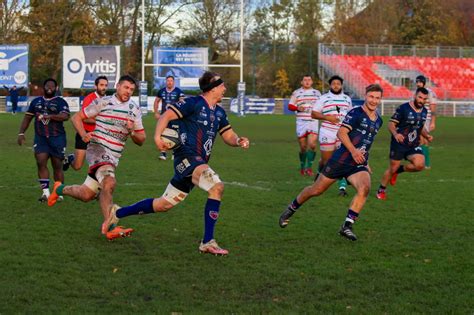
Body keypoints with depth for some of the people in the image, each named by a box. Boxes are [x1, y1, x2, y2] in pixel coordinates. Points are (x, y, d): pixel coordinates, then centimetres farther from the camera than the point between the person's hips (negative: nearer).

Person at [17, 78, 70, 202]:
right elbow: (27, 118, 19)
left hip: (57, 137, -3)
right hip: (40, 137, 3)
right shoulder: (36, 102, 15)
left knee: (57, 165, 2)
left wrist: (50, 116, -26)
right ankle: (45, 192, -13)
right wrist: (21, 133, 10)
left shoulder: (60, 102, 1)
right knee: (41, 162, -13)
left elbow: (65, 116, -16)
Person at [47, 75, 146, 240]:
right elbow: (77, 117, 5)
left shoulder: (135, 110, 12)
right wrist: (83, 134, -14)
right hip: (97, 148, -6)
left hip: (114, 157, 6)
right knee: (109, 183, -33)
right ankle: (110, 228, -37)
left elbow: (141, 140, 15)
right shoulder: (103, 102, -1)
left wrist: (133, 132, -8)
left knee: (86, 195, 7)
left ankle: (60, 189, 37)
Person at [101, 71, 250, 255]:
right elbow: (167, 115, -11)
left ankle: (117, 214, 29)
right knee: (217, 187, -29)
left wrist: (238, 141, 0)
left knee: (163, 205, 12)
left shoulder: (219, 112, 18)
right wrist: (157, 136, -27)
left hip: (199, 162, 9)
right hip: (187, 156, -9)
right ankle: (208, 243, -27)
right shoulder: (193, 103, -6)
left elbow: (228, 136, 23)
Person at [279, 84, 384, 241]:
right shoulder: (356, 113, -10)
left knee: (364, 188, -26)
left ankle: (347, 226, -21)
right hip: (341, 160, -5)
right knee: (316, 190, 7)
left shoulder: (378, 121, 13)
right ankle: (290, 210, 33)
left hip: (358, 164, 5)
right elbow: (341, 132, -20)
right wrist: (353, 150, -32)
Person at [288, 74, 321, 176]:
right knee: (303, 147, 2)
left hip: (313, 122, 1)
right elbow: (290, 106, 3)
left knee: (312, 144, -15)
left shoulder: (317, 93, 13)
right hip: (301, 122, -1)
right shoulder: (296, 93, 7)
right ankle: (302, 167, 19)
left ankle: (309, 167, -8)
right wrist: (297, 108, -16)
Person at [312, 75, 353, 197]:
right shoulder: (324, 98, 1)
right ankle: (320, 173, 38)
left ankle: (342, 186, -10)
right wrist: (327, 117, -14)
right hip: (327, 133, -2)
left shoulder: (347, 99, 13)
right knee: (326, 160, 5)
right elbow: (314, 114, -1)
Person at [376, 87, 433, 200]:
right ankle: (381, 191, 25)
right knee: (392, 168, 1)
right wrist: (395, 134, -31)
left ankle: (399, 170, 9)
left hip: (413, 145, 5)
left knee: (420, 165, -20)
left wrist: (426, 135, 3)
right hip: (399, 144, -5)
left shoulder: (424, 111, 7)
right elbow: (391, 124, -11)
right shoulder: (403, 108, -11)